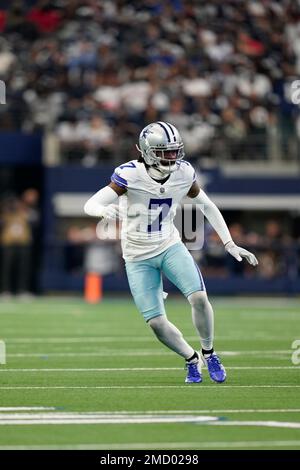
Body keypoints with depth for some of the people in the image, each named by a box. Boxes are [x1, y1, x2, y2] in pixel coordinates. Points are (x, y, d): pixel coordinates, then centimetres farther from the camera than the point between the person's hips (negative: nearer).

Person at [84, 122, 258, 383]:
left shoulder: (183, 174, -10)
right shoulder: (130, 175, -22)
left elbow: (208, 207, 6)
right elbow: (90, 205, -27)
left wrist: (230, 244, 4)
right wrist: (104, 210, -51)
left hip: (170, 246, 2)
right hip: (139, 257, -2)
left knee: (199, 297, -20)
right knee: (156, 323, -7)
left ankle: (208, 354, 4)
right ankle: (191, 359, 20)